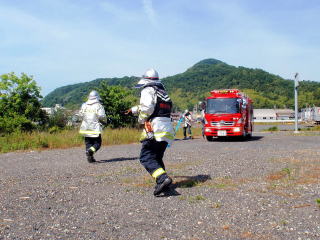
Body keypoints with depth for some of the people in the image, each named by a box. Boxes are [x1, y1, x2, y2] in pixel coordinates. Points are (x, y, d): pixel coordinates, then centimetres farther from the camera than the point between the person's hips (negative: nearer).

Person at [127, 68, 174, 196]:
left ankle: (163, 178, -25)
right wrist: (134, 109, 50)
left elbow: (147, 107, -18)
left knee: (146, 158, -9)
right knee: (157, 158, 17)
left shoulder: (148, 90, -1)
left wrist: (141, 119, 1)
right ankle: (162, 183, 10)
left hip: (154, 129, -8)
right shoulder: (163, 92, 25)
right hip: (167, 129, 8)